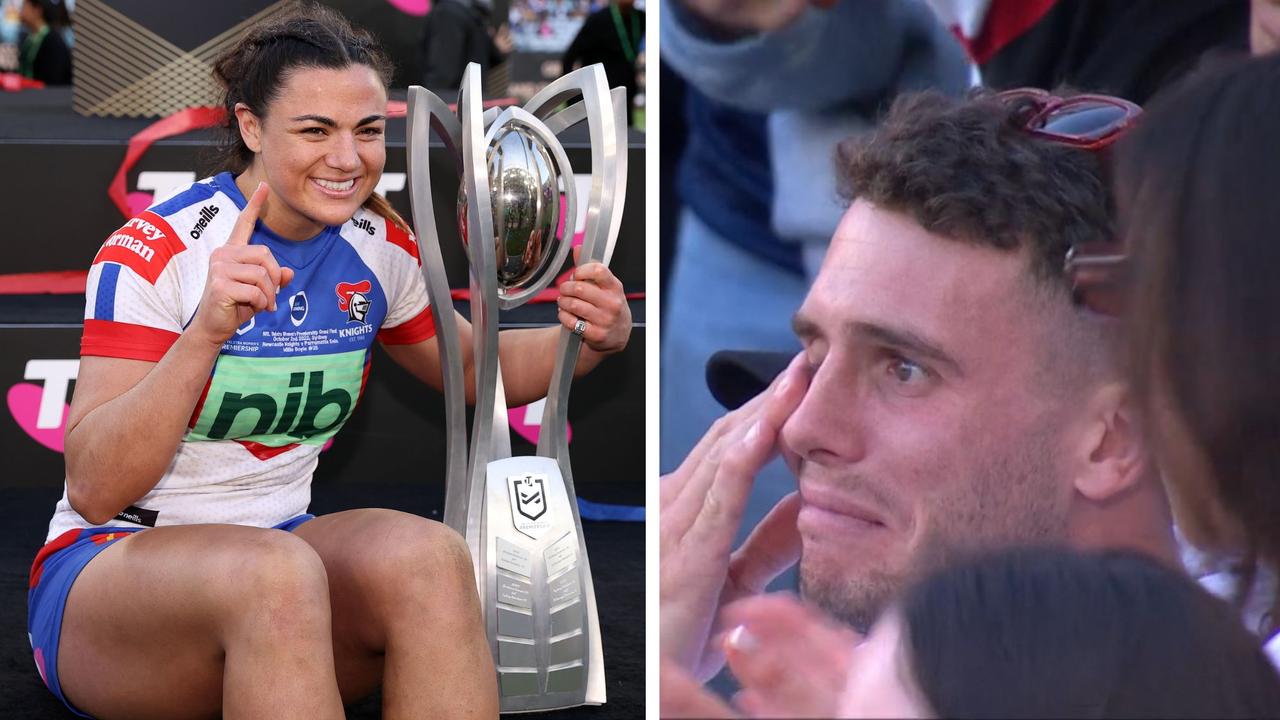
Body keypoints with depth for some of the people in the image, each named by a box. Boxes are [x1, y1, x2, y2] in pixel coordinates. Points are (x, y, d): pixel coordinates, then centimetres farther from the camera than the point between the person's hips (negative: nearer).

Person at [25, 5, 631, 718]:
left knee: (428, 556, -29)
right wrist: (205, 333, -35)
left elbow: (472, 367, 23)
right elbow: (94, 491, -21)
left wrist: (589, 340, 1)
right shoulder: (153, 252, -14)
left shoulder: (380, 246, 3)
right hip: (109, 567, -5)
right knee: (276, 575, -38)